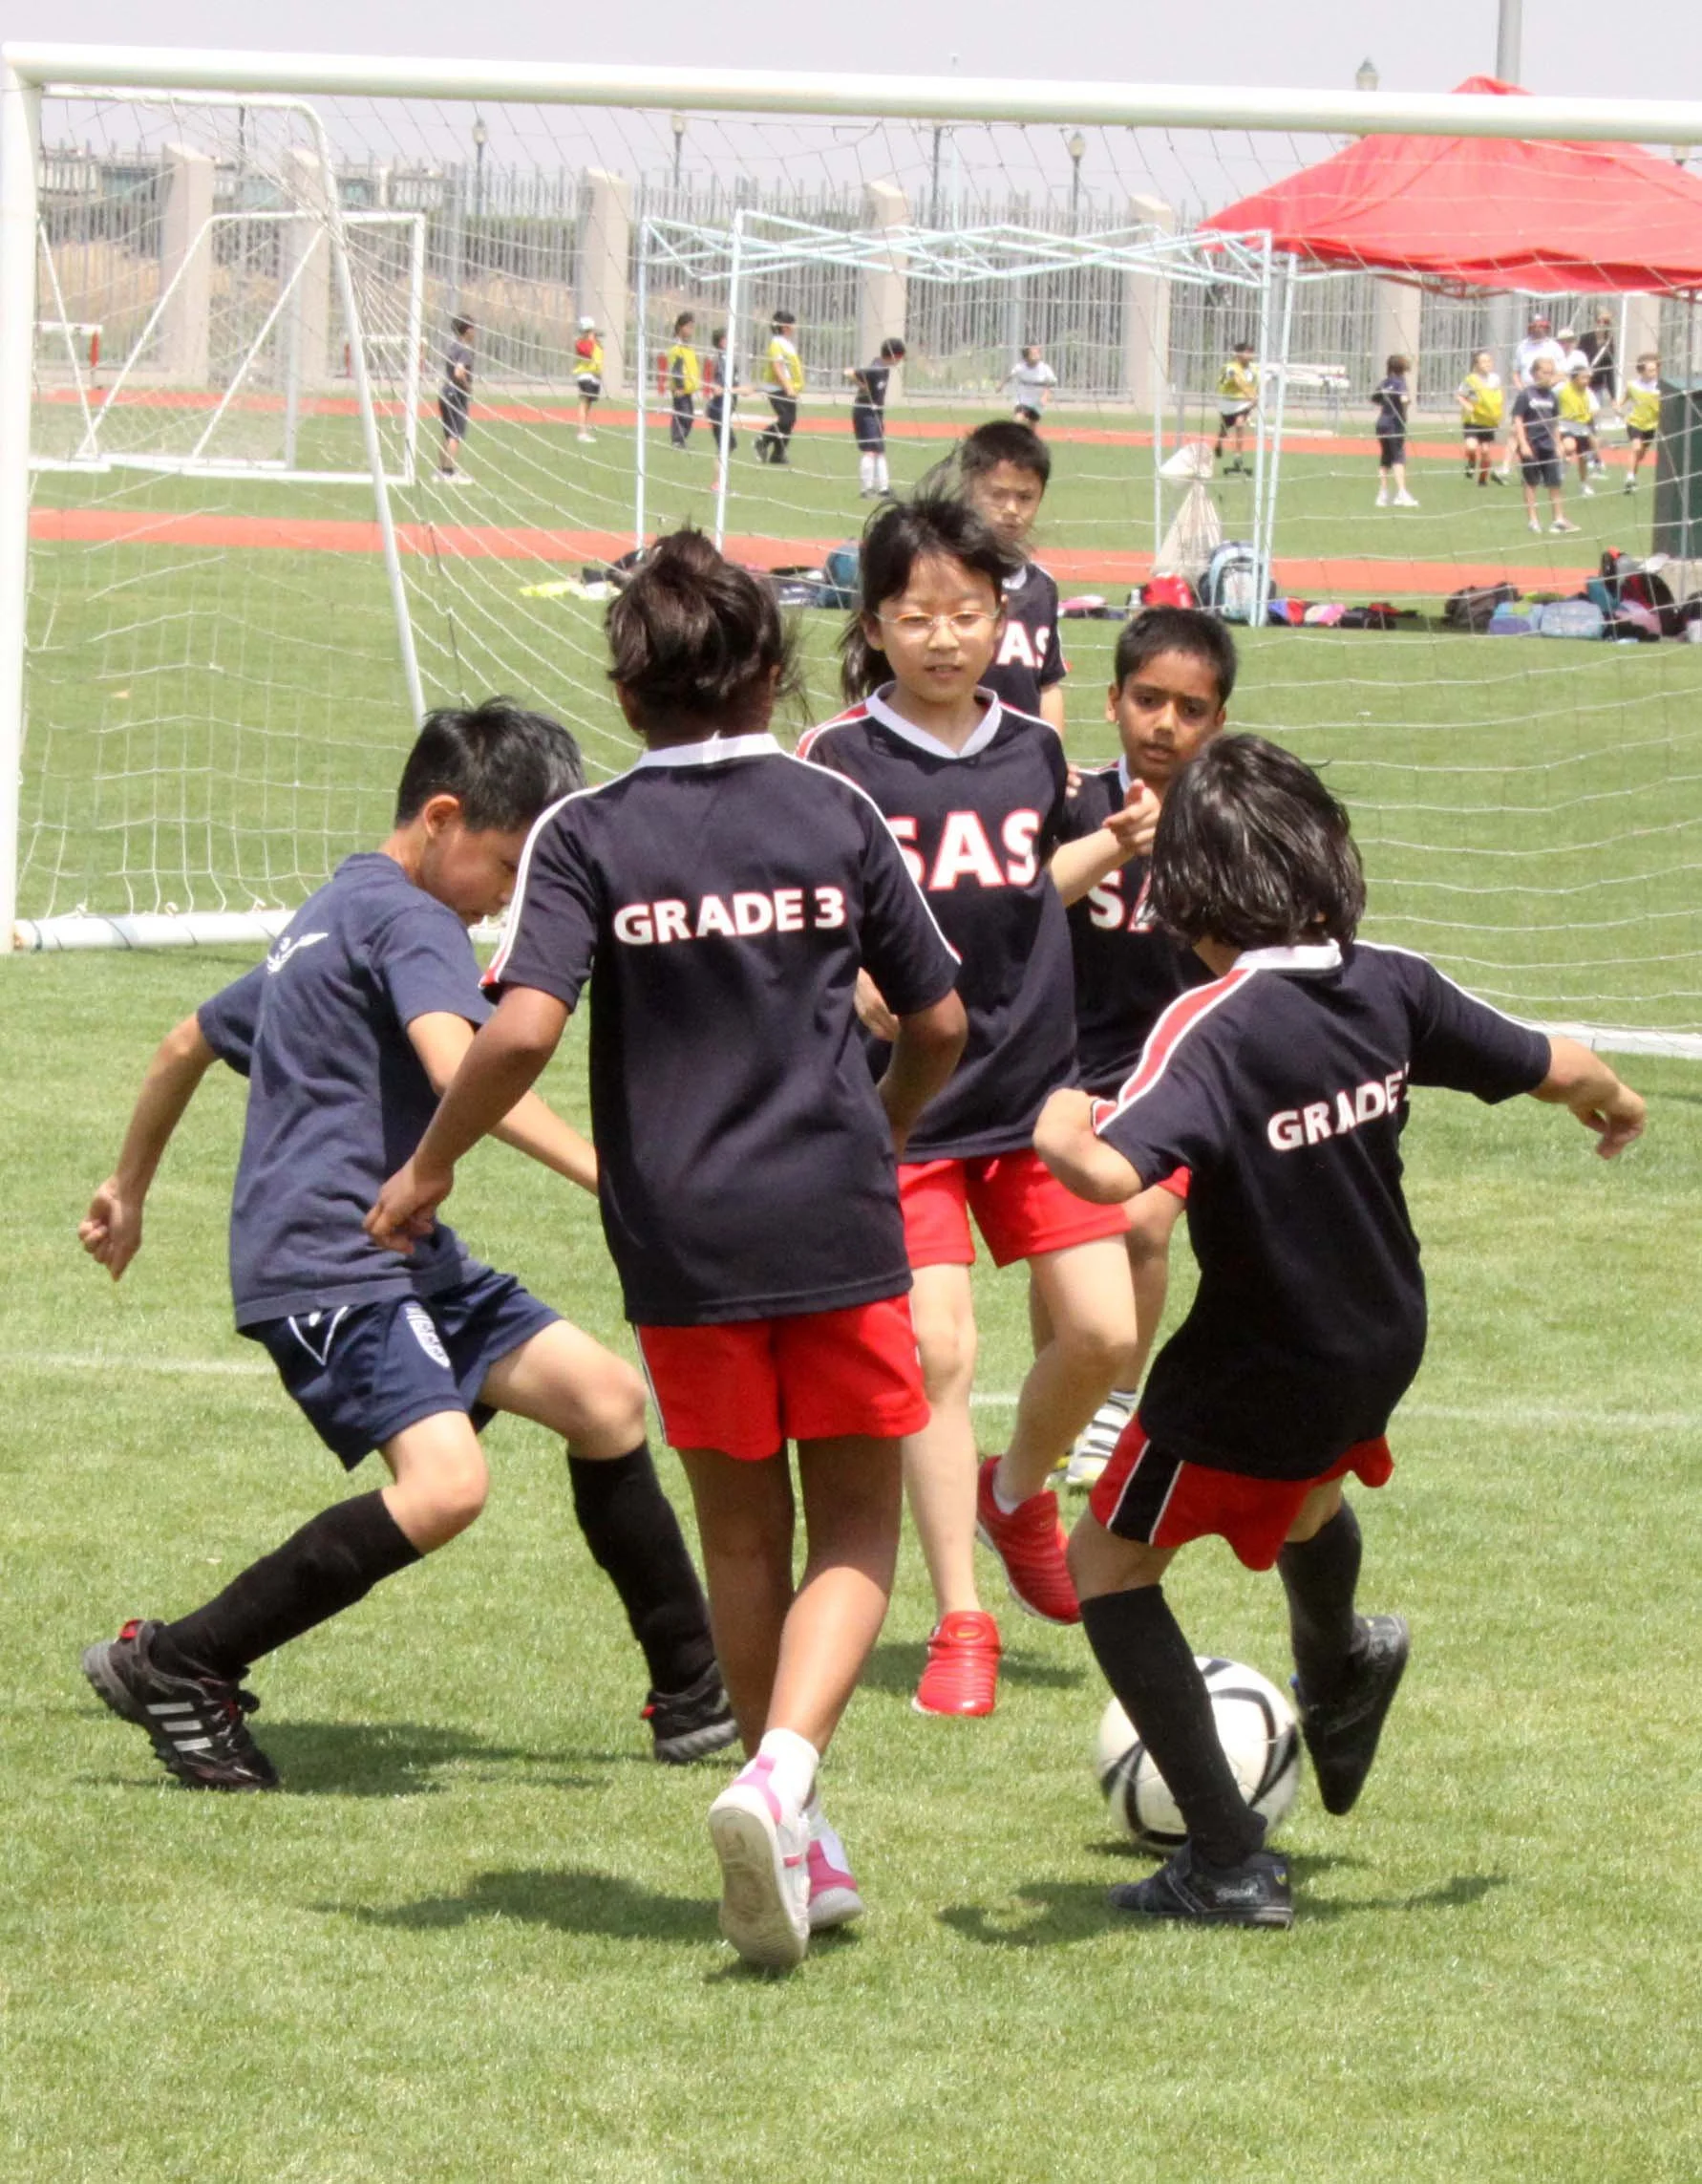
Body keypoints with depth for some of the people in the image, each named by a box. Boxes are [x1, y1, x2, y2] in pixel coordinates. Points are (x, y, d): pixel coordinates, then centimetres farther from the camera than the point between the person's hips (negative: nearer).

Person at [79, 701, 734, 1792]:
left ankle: (695, 1696, 14)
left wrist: (129, 1190, 45)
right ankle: (175, 1667, -15)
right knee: (445, 1483, -27)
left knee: (605, 1395, 8)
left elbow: (191, 1042, 33)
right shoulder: (411, 920, -10)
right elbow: (459, 1065, -29)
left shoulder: (330, 919, 22)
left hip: (407, 1259, 11)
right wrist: (602, 1170, -35)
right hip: (328, 1264, -11)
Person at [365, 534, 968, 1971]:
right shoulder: (835, 814, 3)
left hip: (681, 1244, 0)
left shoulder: (589, 835, -2)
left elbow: (524, 1028, -15)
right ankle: (784, 1769, -18)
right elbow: (940, 1020, 9)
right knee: (856, 1529, 7)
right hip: (838, 1225, 0)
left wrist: (429, 1169, 0)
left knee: (743, 1541, 15)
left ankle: (798, 1843, 22)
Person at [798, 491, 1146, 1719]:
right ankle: (961, 1627, 2)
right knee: (936, 1347, -8)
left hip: (1036, 1088, 4)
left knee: (1105, 1331, -1)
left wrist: (1114, 846, 8)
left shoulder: (1034, 751, 6)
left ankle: (1020, 1489, 31)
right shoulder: (840, 761, -8)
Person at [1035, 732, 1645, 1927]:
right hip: (1381, 1346, 7)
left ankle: (1231, 1863, 6)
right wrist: (1616, 1102, 25)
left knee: (1110, 1563, 10)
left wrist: (1058, 1127, -18)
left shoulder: (1212, 1027, -28)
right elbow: (1560, 1069, 1)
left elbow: (1110, 1171, -41)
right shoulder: (1391, 987, -10)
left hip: (1254, 1373, -7)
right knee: (1306, 1490, 37)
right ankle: (1338, 1689, 67)